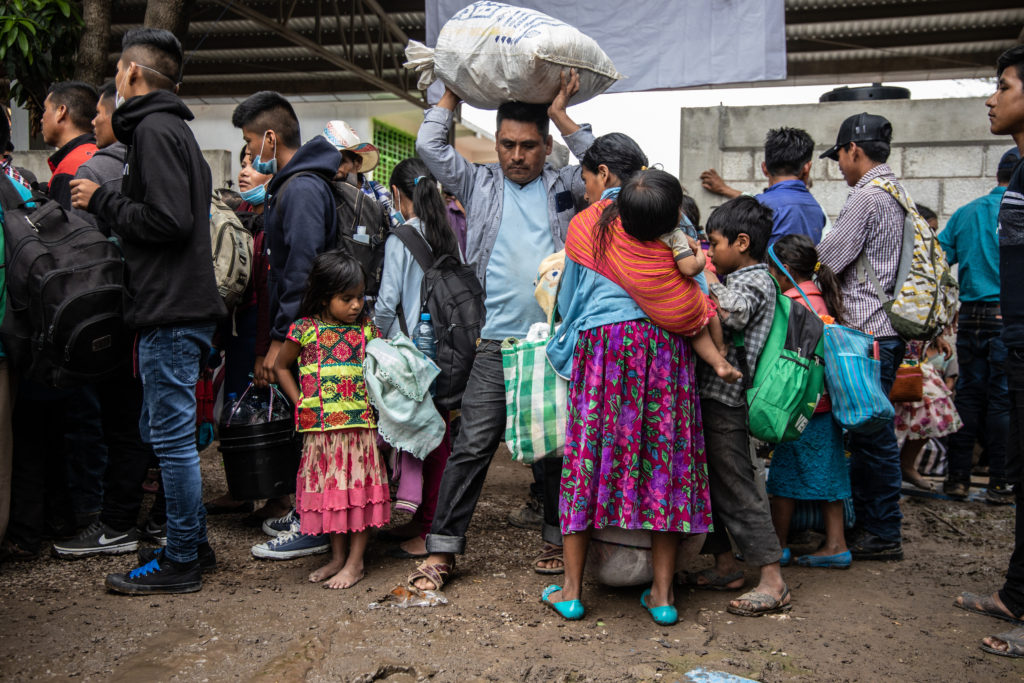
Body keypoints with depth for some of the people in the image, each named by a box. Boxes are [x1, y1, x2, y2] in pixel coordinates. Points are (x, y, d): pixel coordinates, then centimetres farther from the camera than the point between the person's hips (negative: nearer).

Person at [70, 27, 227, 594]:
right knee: (160, 431, 17)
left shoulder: (154, 130, -11)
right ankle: (193, 540, 26)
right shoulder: (173, 128, 21)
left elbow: (168, 220, -21)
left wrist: (102, 202, -8)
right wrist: (109, 203, 17)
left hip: (171, 314, -10)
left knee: (172, 437, -3)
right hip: (180, 309, 10)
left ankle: (181, 563, 7)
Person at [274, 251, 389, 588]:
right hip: (321, 426, 0)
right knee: (329, 489, 10)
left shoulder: (367, 330, 2)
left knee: (360, 488, 2)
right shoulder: (305, 329, -2)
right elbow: (281, 367, 11)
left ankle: (355, 562, 12)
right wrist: (300, 403, 4)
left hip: (360, 423, 0)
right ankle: (337, 557, 25)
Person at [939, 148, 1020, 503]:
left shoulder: (964, 213, 8)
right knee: (1003, 398, 2)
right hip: (1009, 315, -4)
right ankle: (999, 483, 8)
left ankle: (957, 477, 12)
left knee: (968, 394, 9)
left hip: (971, 315, 4)